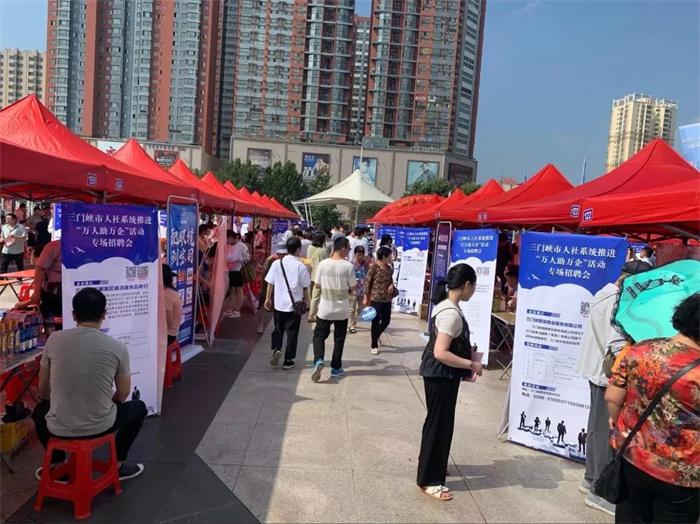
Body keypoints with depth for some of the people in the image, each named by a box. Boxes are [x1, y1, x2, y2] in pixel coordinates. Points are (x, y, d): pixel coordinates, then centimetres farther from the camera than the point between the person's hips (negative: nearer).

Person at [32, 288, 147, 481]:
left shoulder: (54, 339, -5)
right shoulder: (117, 348, -9)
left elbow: (42, 389, 9)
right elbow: (122, 396, 3)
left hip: (59, 429, 2)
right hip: (100, 427, -2)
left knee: (40, 411, 37)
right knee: (139, 407, 28)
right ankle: (118, 465, 26)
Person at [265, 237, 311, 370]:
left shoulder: (276, 263, -2)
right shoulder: (300, 266, -10)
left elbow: (270, 283, 3)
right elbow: (305, 287, -5)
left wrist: (268, 298, 15)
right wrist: (307, 302, 8)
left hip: (279, 304, 3)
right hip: (295, 305, -3)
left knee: (278, 329, 19)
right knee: (292, 333, 7)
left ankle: (276, 349, -2)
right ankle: (288, 360, 13)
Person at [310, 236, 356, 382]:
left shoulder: (323, 264, -8)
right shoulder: (348, 266, -13)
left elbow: (317, 285, -1)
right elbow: (352, 288, -7)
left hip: (325, 308, 1)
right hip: (342, 309, -1)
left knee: (319, 335, 13)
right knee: (339, 339, 13)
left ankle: (318, 361, -9)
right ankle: (336, 368, 21)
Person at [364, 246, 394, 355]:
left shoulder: (389, 268, 7)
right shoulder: (374, 267, -12)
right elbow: (367, 282, -11)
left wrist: (392, 285, -4)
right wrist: (366, 298, -12)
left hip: (387, 299, 6)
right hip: (376, 299, -6)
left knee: (386, 320, 13)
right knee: (376, 322, 1)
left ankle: (376, 336, 40)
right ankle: (374, 346, 14)